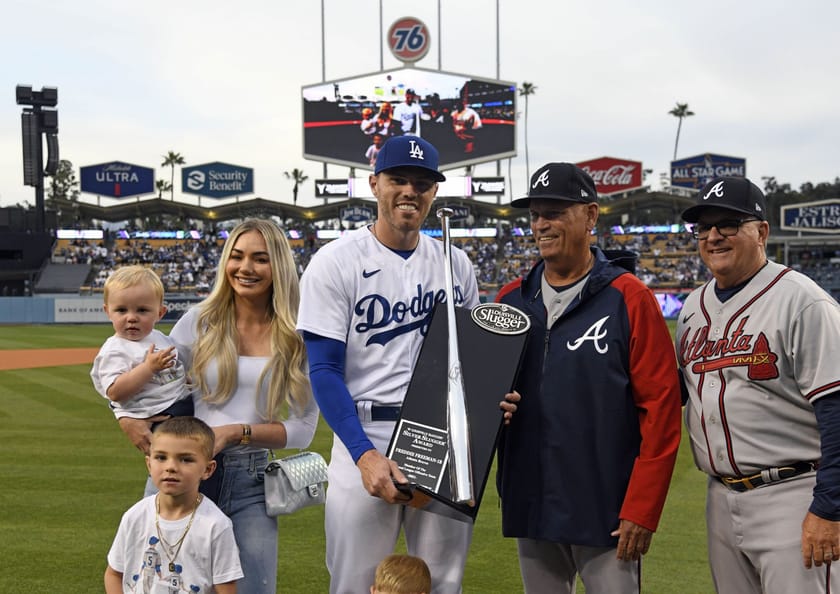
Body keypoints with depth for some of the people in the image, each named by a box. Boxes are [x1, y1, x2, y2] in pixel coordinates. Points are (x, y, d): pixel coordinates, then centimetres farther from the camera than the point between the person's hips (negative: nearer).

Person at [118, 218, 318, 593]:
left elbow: (303, 428, -3)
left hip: (250, 478, 0)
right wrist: (127, 419, -12)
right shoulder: (200, 321, 2)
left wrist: (236, 432, -15)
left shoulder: (297, 338, -1)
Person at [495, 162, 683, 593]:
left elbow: (660, 405, -9)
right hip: (529, 507, 5)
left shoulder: (629, 299, -6)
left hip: (607, 510, -4)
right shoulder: (511, 299, 8)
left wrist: (641, 509, -13)